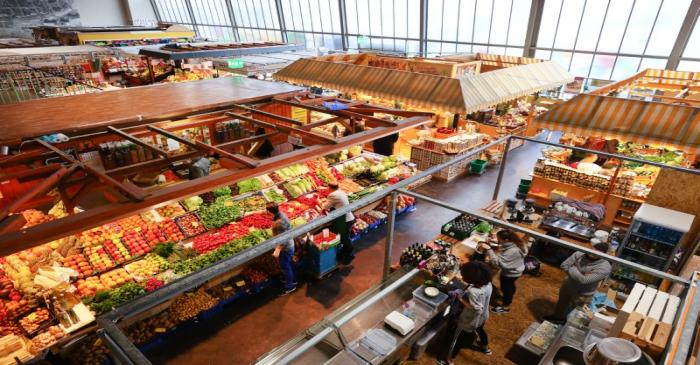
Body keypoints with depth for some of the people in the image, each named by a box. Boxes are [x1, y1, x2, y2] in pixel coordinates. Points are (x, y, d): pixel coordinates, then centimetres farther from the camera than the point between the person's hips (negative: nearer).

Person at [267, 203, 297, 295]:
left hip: (285, 248, -9)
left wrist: (278, 250, -27)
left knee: (285, 267, 10)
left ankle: (290, 286, 29)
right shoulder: (280, 214, -7)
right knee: (289, 264, 27)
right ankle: (292, 280, 47)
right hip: (289, 245, 9)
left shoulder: (279, 222, -35)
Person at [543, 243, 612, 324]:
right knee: (561, 303, 28)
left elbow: (583, 280, -33)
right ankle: (557, 317, 55)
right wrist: (577, 274, -25)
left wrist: (572, 269, -21)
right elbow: (564, 265, -13)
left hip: (582, 295, -5)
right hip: (567, 286, 5)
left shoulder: (604, 268, -29)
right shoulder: (579, 254, -16)